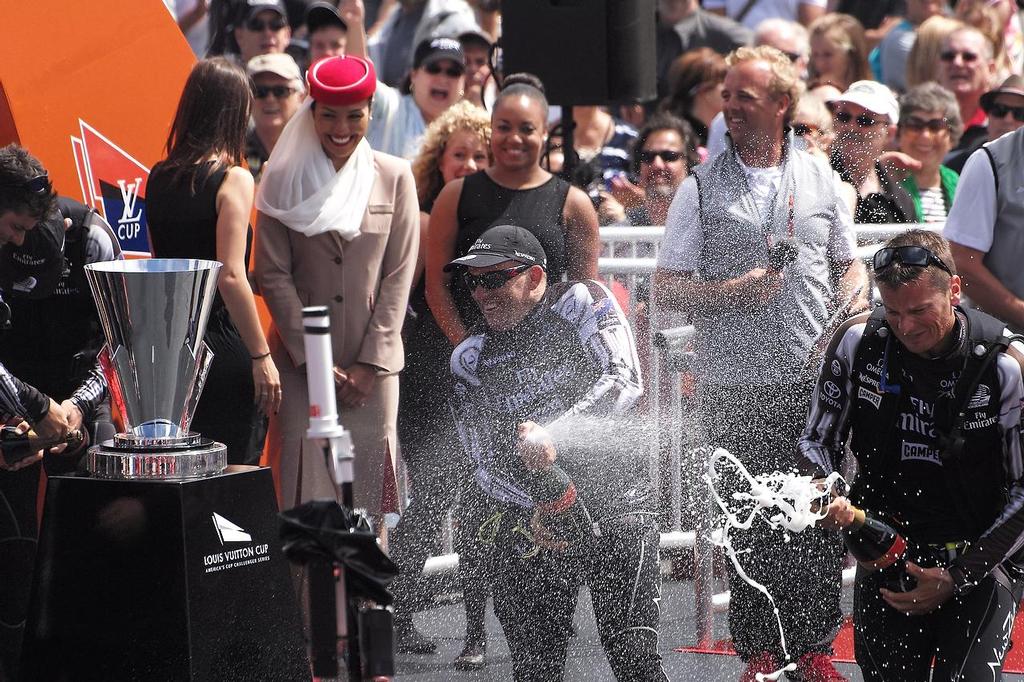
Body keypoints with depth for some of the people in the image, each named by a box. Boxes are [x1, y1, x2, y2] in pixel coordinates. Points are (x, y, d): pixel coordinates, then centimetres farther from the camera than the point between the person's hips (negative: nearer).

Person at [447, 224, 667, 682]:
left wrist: (553, 435, -26)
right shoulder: (469, 360, 10)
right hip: (529, 508, 4)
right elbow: (485, 464, 5)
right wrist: (531, 514, -15)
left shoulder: (580, 303, 0)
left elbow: (624, 381, -14)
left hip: (611, 494, -4)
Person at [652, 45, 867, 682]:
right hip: (735, 385, -1)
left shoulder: (820, 177, 10)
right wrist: (731, 293, -14)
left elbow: (850, 266, 18)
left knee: (821, 519, 0)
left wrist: (850, 310, -2)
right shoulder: (702, 187, 3)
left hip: (816, 378, 1)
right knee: (750, 523, 1)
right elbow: (667, 290, 2)